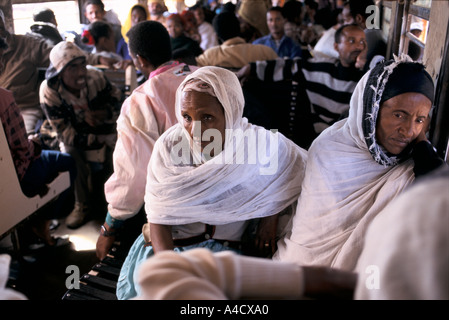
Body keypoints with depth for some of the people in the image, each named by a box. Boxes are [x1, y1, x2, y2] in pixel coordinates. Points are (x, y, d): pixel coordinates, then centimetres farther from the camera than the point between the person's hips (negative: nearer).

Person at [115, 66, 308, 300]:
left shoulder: (261, 144, -15)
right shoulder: (169, 147, -14)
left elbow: (304, 165, 3)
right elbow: (158, 219, -10)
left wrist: (273, 212, -7)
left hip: (226, 248, 0)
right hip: (168, 246, 0)